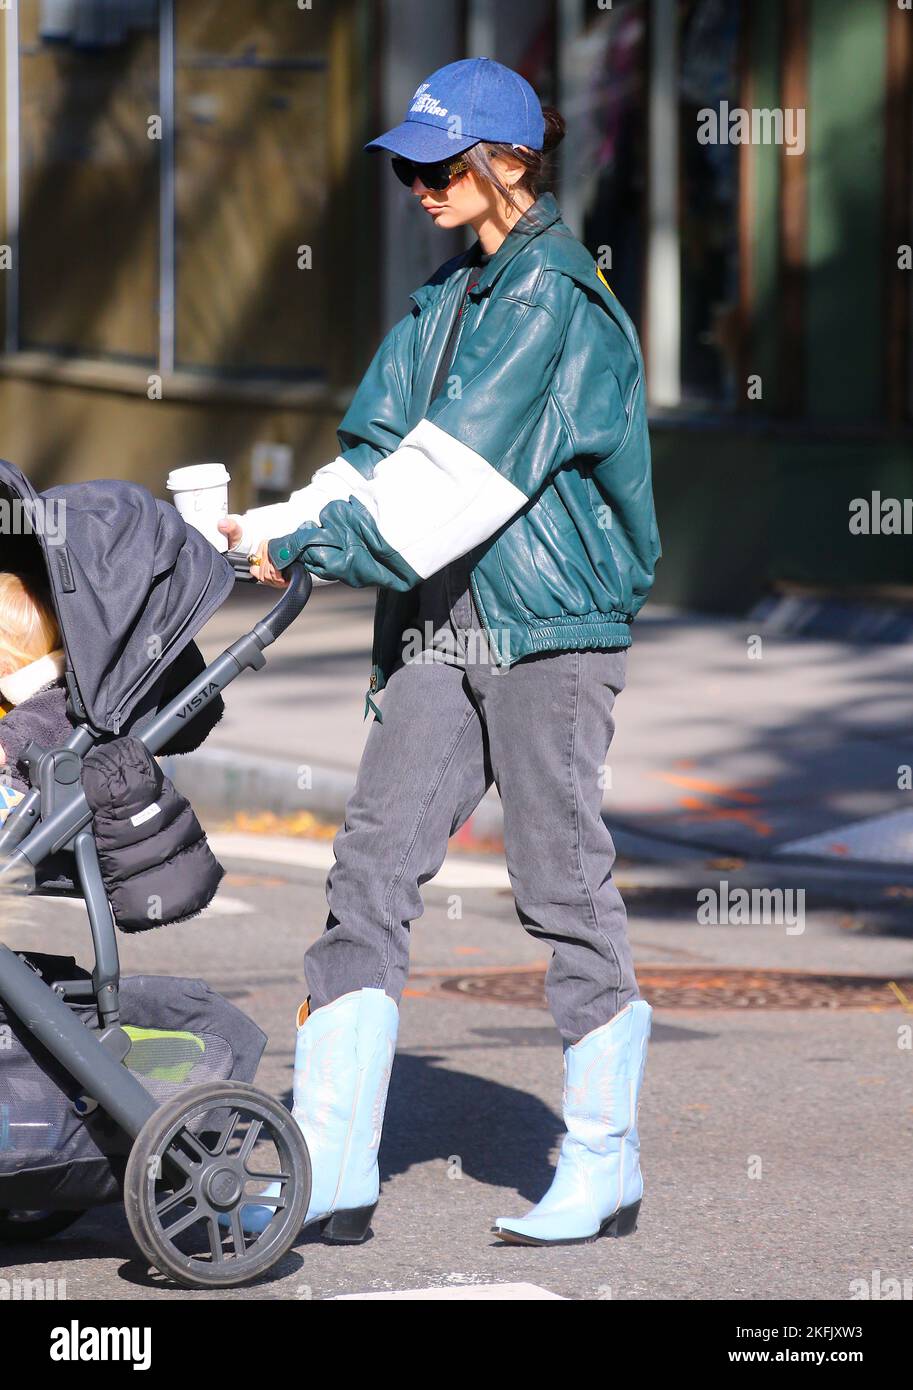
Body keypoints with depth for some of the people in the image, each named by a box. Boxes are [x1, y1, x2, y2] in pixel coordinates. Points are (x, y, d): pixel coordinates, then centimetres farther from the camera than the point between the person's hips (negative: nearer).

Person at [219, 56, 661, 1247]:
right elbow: (384, 453, 12)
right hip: (446, 626, 8)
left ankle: (604, 1169, 12)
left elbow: (458, 476, -18)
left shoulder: (561, 303, -11)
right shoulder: (448, 299, 15)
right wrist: (280, 527, -3)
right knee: (373, 866, -1)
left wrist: (317, 545, -17)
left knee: (562, 881, 0)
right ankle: (332, 1173, -3)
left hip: (553, 625, -8)